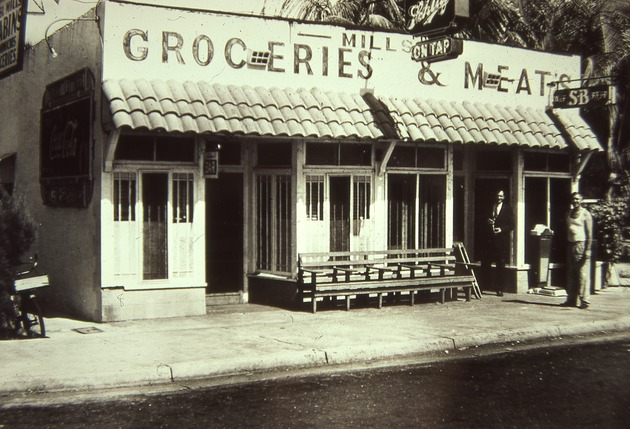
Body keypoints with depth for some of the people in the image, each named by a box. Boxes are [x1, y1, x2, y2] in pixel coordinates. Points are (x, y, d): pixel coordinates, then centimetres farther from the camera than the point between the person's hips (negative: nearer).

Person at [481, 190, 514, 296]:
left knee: (500, 265, -1)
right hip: (491, 240, 4)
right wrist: (488, 222, -6)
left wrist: (501, 229, -15)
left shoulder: (508, 209, 3)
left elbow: (511, 225, 0)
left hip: (502, 241, -4)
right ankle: (493, 285, 15)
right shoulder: (490, 208, 14)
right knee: (484, 263, -2)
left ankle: (500, 289, 6)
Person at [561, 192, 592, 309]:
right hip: (570, 245, 7)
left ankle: (585, 301, -7)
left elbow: (589, 234, -8)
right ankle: (571, 300, 13)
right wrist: (566, 247, 15)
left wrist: (587, 250, -15)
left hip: (581, 245, -7)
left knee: (583, 274, -9)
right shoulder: (569, 213, 16)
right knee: (571, 274, 8)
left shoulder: (585, 214, -4)